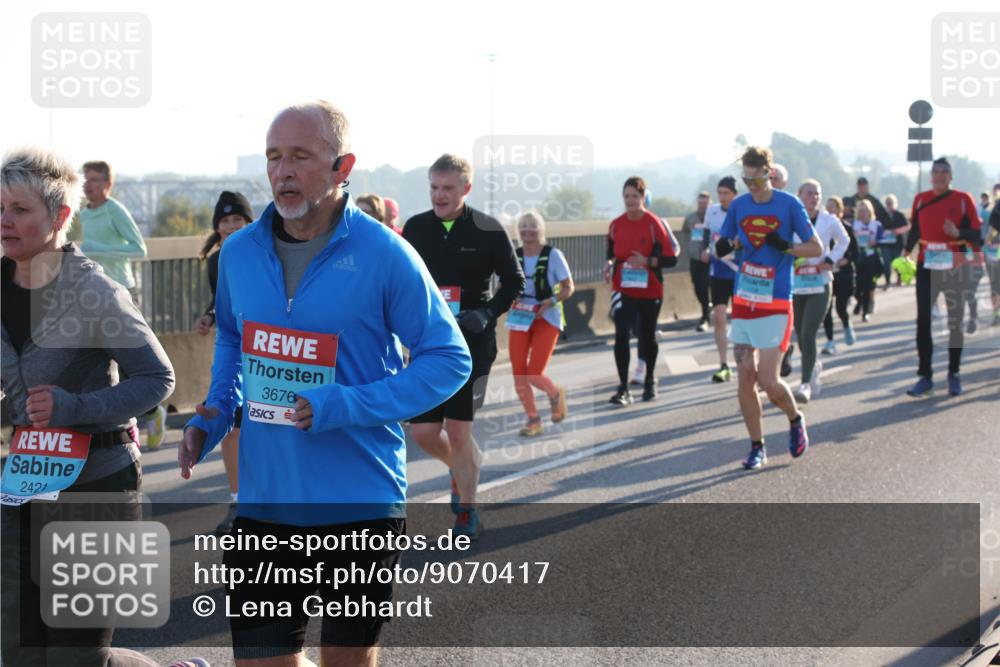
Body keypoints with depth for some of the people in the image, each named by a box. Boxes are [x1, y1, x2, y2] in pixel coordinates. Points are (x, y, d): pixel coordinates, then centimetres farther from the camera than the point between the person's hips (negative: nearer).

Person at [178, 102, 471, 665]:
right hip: (264, 504, 3)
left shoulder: (385, 255, -12)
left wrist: (346, 407, -19)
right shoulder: (239, 252, 3)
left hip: (361, 504, -3)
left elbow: (449, 359, -8)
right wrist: (215, 415, 4)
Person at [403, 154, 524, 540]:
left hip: (473, 343, -4)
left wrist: (487, 313, -14)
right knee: (423, 431, 2)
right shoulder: (416, 228, 3)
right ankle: (463, 467, 36)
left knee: (458, 429, -6)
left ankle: (467, 515, 10)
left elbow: (514, 282, 1)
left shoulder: (488, 231, -6)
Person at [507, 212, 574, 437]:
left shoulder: (553, 255, -6)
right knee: (518, 374, -3)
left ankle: (555, 394, 24)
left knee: (534, 374, -11)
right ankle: (533, 420, 15)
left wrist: (551, 302, -18)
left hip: (547, 320, -4)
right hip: (519, 320, 4)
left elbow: (569, 287, -2)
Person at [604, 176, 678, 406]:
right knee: (621, 336, -13)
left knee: (648, 337, 13)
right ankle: (623, 389, -11)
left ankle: (650, 381, 34)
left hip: (650, 291, -2)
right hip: (623, 290, 2)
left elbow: (671, 259, -11)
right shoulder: (616, 225, 0)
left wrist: (647, 261, -25)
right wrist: (609, 264, -8)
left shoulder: (654, 224, -11)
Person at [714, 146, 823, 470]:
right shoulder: (738, 206, 6)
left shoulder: (789, 204, -6)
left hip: (776, 306, -4)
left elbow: (816, 248, -1)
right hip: (743, 303, 4)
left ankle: (795, 420, 21)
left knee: (768, 381, -9)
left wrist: (785, 246, -18)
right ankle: (757, 448, 13)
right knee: (745, 380, 2)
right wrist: (727, 245, -8)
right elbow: (721, 246, 16)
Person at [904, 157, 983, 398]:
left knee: (955, 321, 6)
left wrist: (958, 233, -24)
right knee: (923, 321, -4)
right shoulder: (920, 199, 5)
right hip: (927, 268, 2)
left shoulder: (963, 199, -4)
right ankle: (925, 376, 0)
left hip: (956, 269, -2)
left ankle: (954, 375, 17)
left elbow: (976, 234, -6)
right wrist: (907, 253, 7)